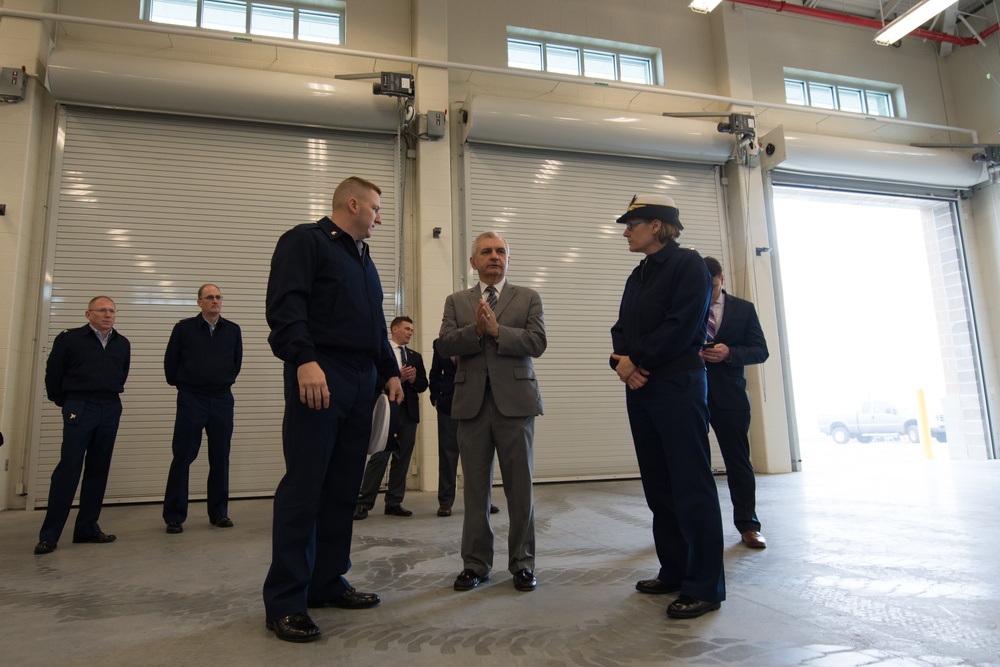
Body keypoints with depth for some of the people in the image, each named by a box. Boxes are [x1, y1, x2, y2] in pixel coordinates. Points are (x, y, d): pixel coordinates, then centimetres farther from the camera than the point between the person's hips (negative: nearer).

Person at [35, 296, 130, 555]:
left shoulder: (122, 344, 9)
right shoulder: (69, 339, -2)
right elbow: (53, 373, 3)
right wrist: (64, 402, 9)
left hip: (111, 409, 4)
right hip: (79, 407, -4)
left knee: (98, 470, 7)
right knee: (68, 468, -5)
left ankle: (87, 528, 16)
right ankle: (49, 535, 2)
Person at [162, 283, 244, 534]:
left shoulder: (232, 330, 5)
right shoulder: (184, 328, -1)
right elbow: (171, 360, 6)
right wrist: (180, 384, 11)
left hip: (222, 400, 2)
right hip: (191, 398, -2)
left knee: (220, 458, 7)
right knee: (182, 457, 0)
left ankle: (219, 513, 17)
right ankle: (174, 516, 10)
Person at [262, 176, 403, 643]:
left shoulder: (363, 259, 25)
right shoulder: (305, 241, 1)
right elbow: (284, 304, -14)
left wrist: (390, 371, 19)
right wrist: (304, 360, -25)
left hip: (361, 384, 8)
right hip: (318, 379, -8)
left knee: (343, 490, 9)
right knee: (303, 488, -5)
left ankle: (328, 583, 20)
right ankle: (285, 602, 4)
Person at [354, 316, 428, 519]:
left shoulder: (415, 356, 19)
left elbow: (423, 385, 14)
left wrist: (413, 380, -6)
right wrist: (397, 377, -17)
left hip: (409, 412, 5)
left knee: (402, 458, 5)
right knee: (379, 456, -8)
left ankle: (394, 502, 13)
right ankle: (364, 503, 0)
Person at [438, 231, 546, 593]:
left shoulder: (528, 298, 9)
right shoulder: (456, 301, 13)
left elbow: (536, 342, -5)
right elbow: (444, 344, -1)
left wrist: (496, 330, -13)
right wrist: (476, 330, -16)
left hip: (514, 400, -1)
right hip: (472, 401, 2)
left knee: (519, 485, 5)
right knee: (475, 487, 8)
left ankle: (522, 561, 18)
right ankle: (476, 562, 20)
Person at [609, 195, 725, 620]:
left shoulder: (688, 265, -6)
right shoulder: (638, 275, 18)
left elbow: (682, 326, -17)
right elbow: (622, 328, 13)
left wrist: (637, 358, -12)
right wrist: (622, 361, -7)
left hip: (678, 386, -8)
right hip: (640, 389, 8)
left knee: (691, 486, -2)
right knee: (658, 486, 13)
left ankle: (704, 587, 8)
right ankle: (674, 573, 26)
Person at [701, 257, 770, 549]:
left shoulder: (743, 309, 6)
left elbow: (761, 350, 1)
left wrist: (729, 354, -15)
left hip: (729, 396, 0)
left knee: (738, 460, 5)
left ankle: (748, 525, 16)